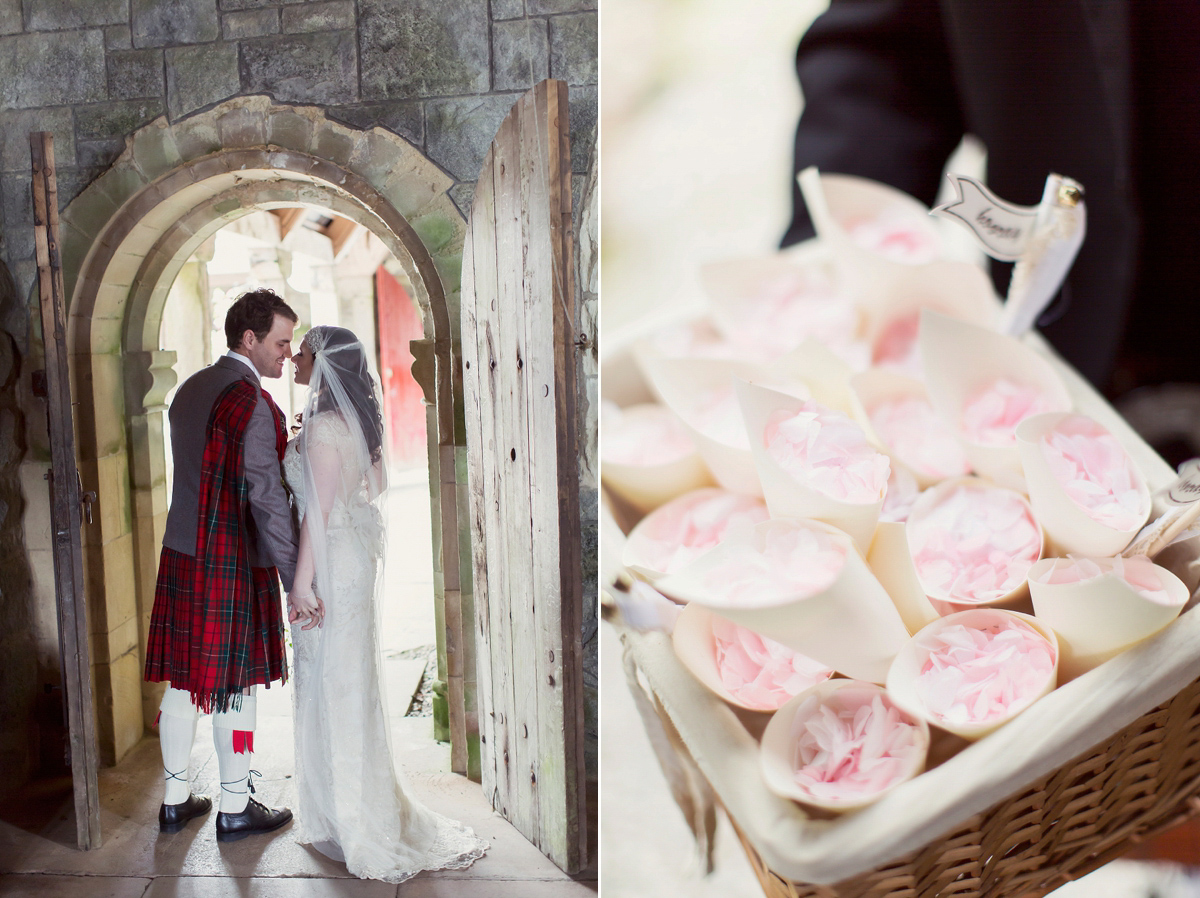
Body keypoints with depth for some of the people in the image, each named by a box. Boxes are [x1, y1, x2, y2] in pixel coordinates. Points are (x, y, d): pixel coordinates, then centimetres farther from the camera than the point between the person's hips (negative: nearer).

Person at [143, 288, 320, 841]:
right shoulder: (250, 400, -17)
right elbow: (266, 498, -21)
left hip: (182, 553, 8)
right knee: (234, 685, 4)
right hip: (233, 565, -8)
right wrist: (296, 582, -20)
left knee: (183, 680, 15)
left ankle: (175, 800, 28)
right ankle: (234, 809, 18)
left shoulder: (189, 390, 10)